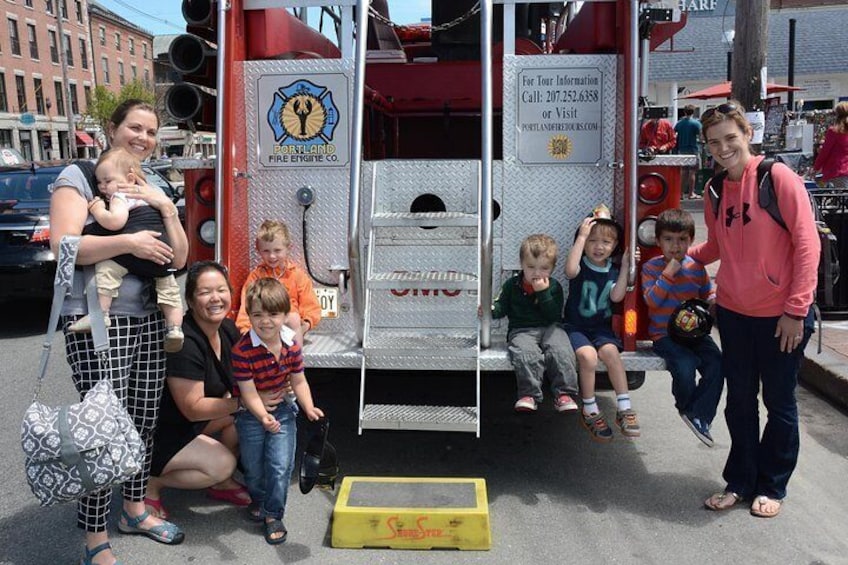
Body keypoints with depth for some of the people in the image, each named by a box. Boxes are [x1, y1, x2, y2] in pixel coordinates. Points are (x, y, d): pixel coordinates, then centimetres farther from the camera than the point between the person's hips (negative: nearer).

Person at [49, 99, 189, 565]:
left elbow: (178, 259, 10)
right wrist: (129, 242, -22)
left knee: (143, 421, 12)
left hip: (149, 320, 7)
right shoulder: (79, 177, -2)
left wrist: (166, 208, -3)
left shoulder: (152, 190, 17)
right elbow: (63, 246, -15)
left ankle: (134, 509, 31)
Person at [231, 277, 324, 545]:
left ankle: (273, 514, 17)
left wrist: (309, 408, -14)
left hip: (283, 411, 2)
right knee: (253, 468, 14)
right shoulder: (242, 350, -26)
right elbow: (248, 392, -24)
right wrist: (263, 416, -38)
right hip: (251, 415, -2)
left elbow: (299, 381, -1)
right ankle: (259, 502, 45)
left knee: (281, 466, -3)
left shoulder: (292, 345, -11)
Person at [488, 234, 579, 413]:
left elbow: (555, 315, -4)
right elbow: (502, 306, 9)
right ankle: (529, 395, -26)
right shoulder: (512, 284, 8)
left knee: (561, 351, -29)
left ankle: (564, 394, -21)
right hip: (522, 330, -1)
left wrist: (543, 293, -14)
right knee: (526, 354, -33)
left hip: (549, 328, 1)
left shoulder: (554, 286, 5)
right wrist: (491, 310, -15)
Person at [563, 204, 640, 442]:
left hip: (602, 328, 3)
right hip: (576, 327, -3)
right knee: (588, 355, -30)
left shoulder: (613, 271, 7)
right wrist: (582, 236, -27)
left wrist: (625, 266, -12)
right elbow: (570, 271, -30)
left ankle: (624, 409, -21)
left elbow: (616, 296, -11)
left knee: (610, 351, -27)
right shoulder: (581, 266, -3)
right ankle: (590, 412, -16)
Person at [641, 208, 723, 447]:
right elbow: (651, 300, -13)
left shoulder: (696, 267, 8)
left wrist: (713, 301, -8)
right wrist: (669, 273, -18)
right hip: (664, 334, -4)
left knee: (716, 362, -21)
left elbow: (709, 293, 16)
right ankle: (686, 406, 6)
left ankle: (698, 415, -5)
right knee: (685, 365, -29)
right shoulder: (651, 267, -2)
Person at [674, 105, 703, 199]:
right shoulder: (696, 123, -9)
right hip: (693, 150, -5)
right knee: (692, 172, -1)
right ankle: (691, 194, 0)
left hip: (681, 150, 5)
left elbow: (674, 136, 7)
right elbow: (700, 136, -10)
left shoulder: (679, 123, 4)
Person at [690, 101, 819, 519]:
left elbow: (807, 246, -13)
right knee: (739, 402, 14)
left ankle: (771, 487, 28)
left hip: (780, 316, -5)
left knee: (779, 403, 11)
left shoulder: (778, 178, -12)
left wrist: (796, 310, -15)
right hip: (733, 312, 5)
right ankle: (739, 481, 30)